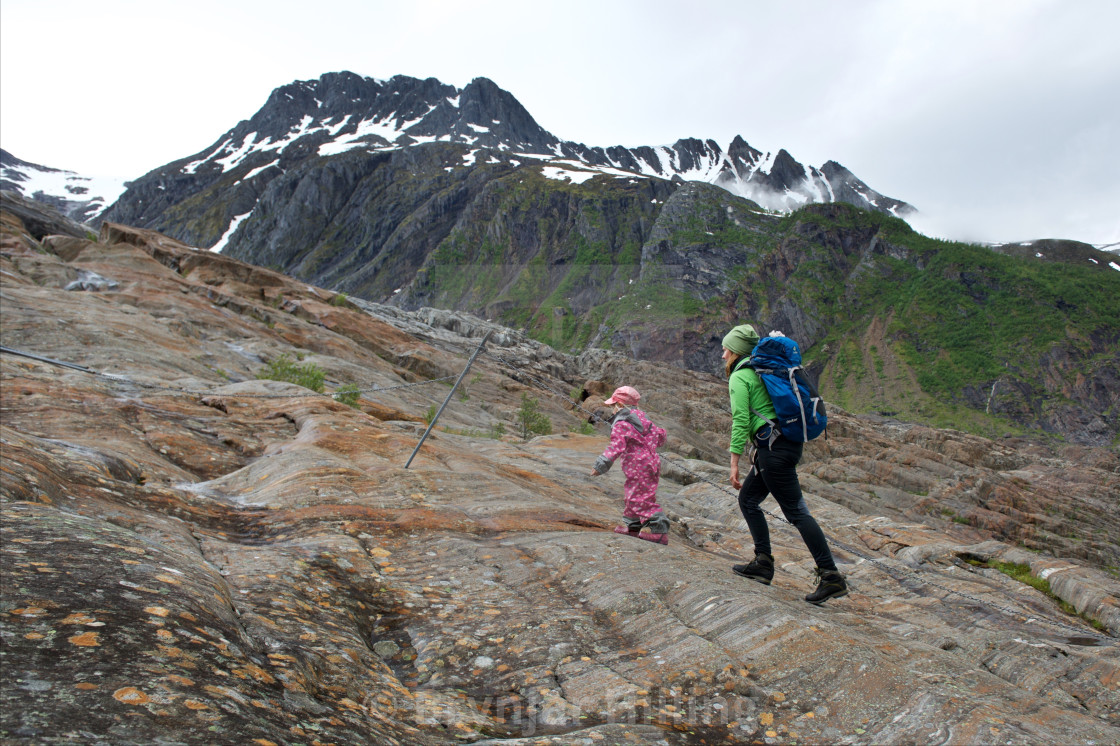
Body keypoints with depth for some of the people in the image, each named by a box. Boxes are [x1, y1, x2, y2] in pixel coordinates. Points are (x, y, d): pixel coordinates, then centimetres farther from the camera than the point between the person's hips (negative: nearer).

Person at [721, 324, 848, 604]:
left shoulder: (739, 377, -7)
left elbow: (741, 421, -14)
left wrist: (734, 463, -12)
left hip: (773, 448, -9)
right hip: (790, 442, 9)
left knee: (796, 512, -5)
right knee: (748, 500, 17)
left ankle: (831, 577, -3)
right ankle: (763, 563, 18)